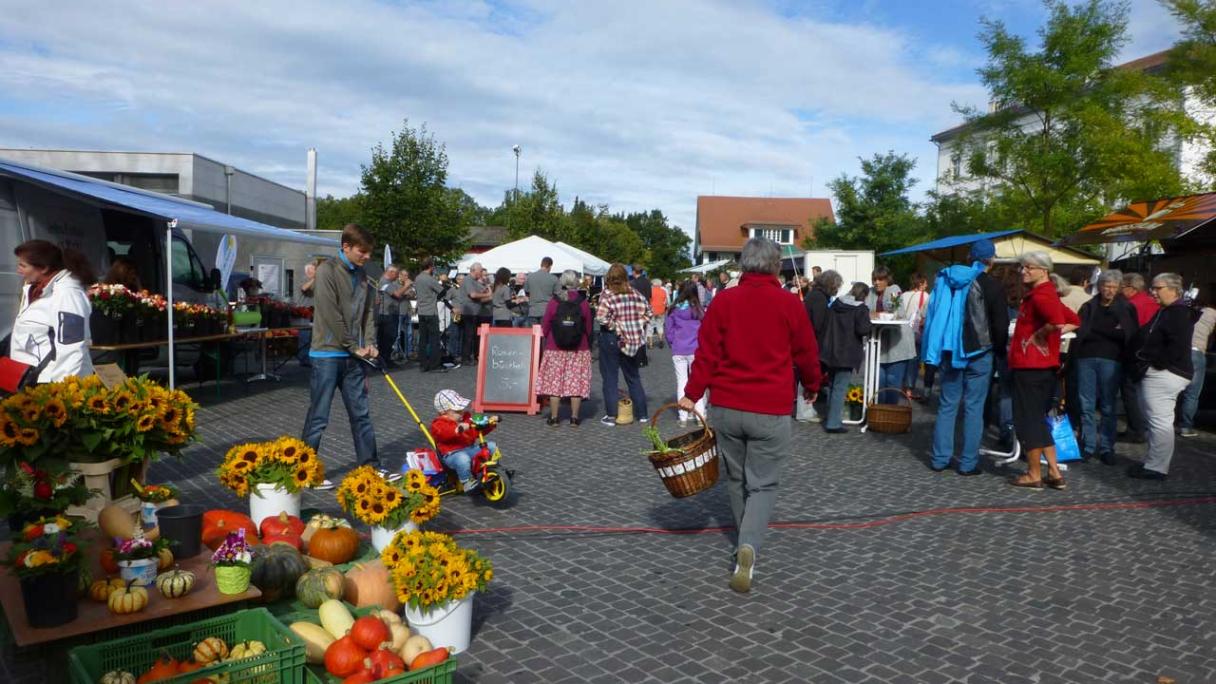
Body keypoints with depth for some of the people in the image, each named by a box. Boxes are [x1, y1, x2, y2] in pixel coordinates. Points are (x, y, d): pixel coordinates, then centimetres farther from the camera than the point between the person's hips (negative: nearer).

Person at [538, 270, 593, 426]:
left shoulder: (554, 302, -6)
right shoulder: (583, 302, -5)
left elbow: (545, 326, -1)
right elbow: (588, 327, 1)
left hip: (555, 348, 0)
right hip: (579, 349, 0)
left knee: (554, 381, 5)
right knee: (576, 382, 5)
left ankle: (554, 418, 6)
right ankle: (574, 417, 6)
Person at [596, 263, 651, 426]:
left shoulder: (607, 294, -14)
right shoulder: (634, 293, 1)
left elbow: (601, 317, -23)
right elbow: (647, 311, 5)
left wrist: (613, 325, -7)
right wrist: (635, 325, 8)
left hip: (610, 338, -5)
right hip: (631, 339, 5)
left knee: (609, 378, 5)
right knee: (633, 376, 16)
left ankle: (611, 416, 6)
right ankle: (642, 414, 20)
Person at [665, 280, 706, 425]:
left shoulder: (674, 310, -1)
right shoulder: (699, 310, -6)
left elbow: (668, 331, 4)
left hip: (678, 352, 1)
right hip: (695, 350, -1)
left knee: (681, 382, 8)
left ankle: (683, 417, 9)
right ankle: (700, 415, 6)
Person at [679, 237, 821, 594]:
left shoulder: (723, 300, -1)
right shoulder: (790, 303, -4)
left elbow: (707, 352, -4)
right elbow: (806, 353, 5)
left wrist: (692, 394, 2)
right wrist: (812, 386, 22)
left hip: (725, 407, 2)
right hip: (771, 410, -2)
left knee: (736, 479, 18)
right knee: (763, 484, 5)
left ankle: (745, 542, 32)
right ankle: (749, 546, -15)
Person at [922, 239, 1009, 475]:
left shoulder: (946, 281, 6)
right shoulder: (992, 286, -8)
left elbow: (935, 317, 11)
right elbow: (1000, 324, -7)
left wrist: (937, 351, 17)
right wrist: (1000, 353, 7)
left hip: (949, 352, 4)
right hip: (979, 353, -4)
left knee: (947, 405, 9)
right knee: (973, 407, 1)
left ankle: (940, 459, 11)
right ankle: (968, 463, 3)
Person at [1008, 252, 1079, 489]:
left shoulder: (1040, 296, -14)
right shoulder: (1047, 294, 17)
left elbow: (1057, 322, -30)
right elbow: (1074, 321, 25)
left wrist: (1034, 337, -16)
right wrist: (1053, 335, 15)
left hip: (1030, 367, -10)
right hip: (1044, 366, 10)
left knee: (1028, 420, -1)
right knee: (1039, 420, 15)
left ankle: (1033, 475, 6)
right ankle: (1054, 472, 17)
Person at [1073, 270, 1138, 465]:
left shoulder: (1126, 308, 8)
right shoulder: (1088, 307, 12)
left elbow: (1129, 336, -2)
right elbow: (1079, 331, 6)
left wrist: (1095, 332, -6)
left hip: (1111, 360, -1)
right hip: (1086, 359, 1)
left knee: (1108, 407, 2)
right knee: (1086, 406, 2)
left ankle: (1107, 448, 9)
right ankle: (1088, 447, 9)